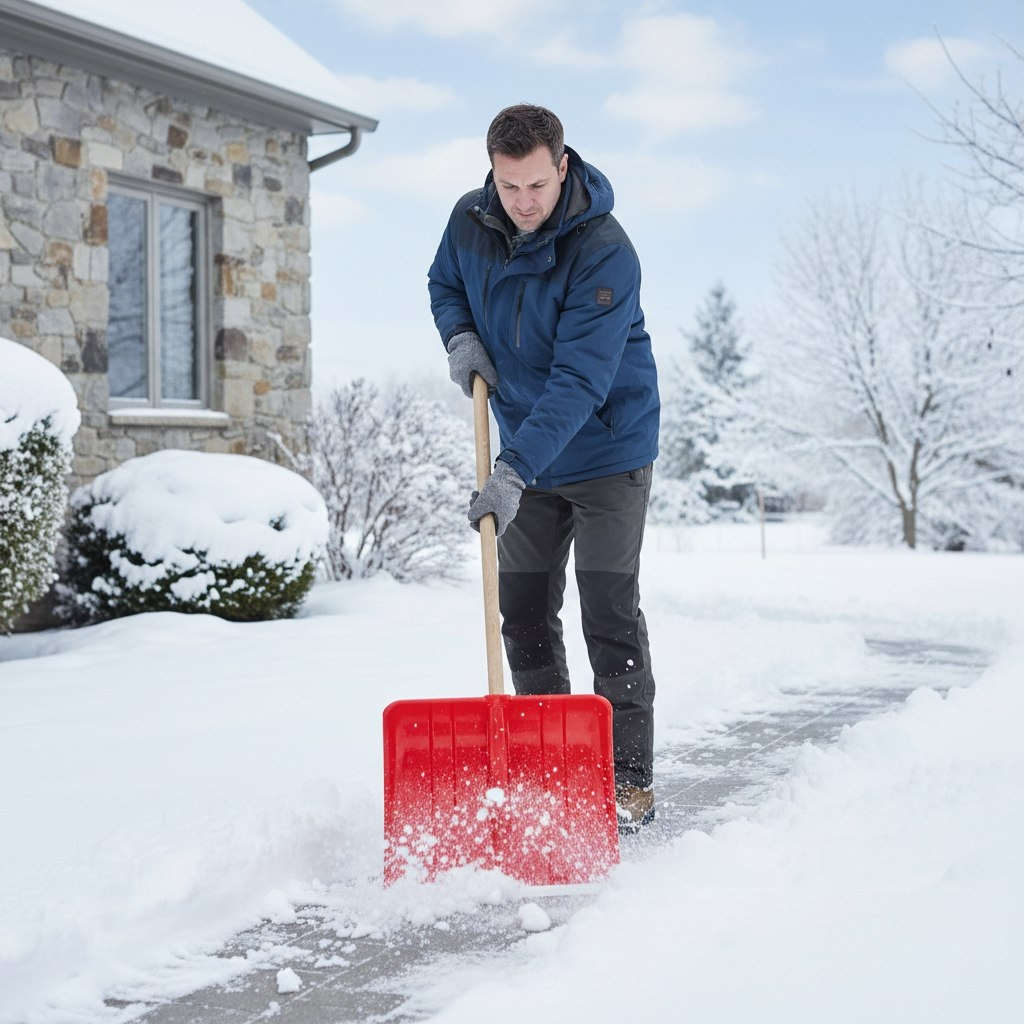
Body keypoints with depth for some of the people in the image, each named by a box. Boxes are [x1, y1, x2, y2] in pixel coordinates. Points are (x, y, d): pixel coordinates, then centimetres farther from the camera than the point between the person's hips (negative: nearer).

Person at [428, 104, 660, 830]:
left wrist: (516, 470, -38)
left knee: (610, 617, -7)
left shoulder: (605, 252, -26)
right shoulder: (471, 221, -8)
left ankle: (631, 780, 2)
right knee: (524, 614, 8)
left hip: (606, 452, -6)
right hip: (527, 456, 6)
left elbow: (580, 380, -31)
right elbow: (445, 283, 15)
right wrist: (459, 335, -7)